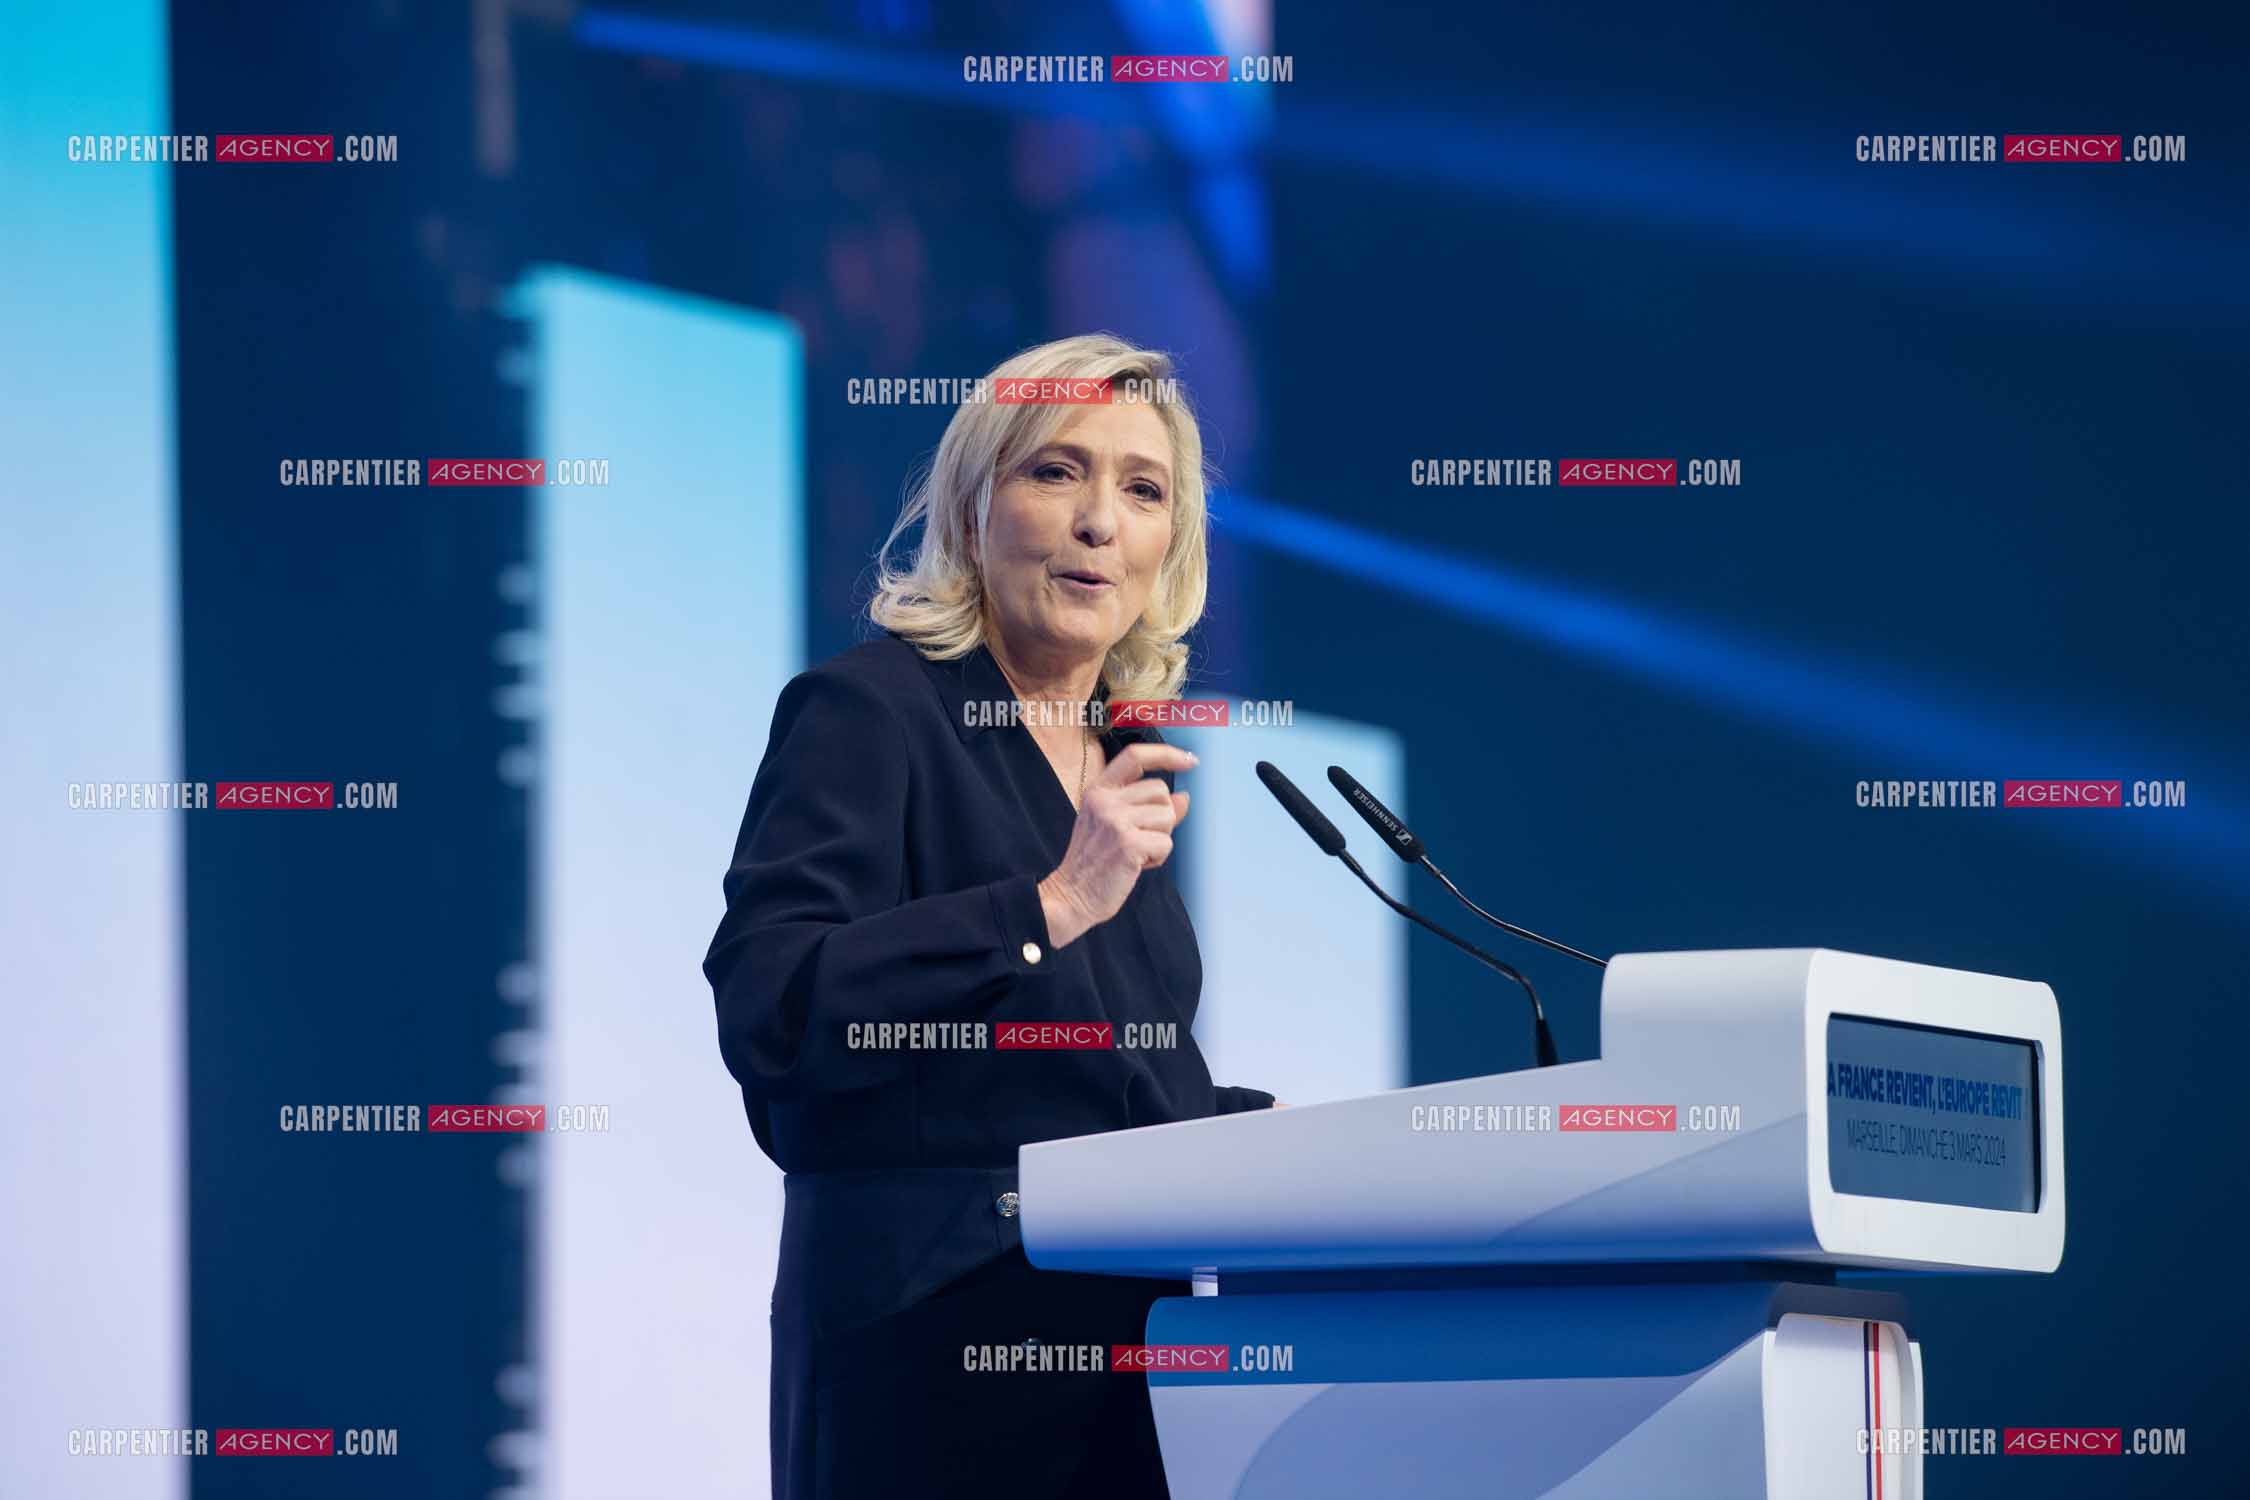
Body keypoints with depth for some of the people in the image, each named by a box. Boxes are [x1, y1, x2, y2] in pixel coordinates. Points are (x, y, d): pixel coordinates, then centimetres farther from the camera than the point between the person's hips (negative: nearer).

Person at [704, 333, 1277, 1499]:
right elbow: (766, 1011, -22)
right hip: (934, 1344, -7)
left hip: (1123, 1339, 7)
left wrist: (1269, 1128, 8)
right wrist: (1049, 907, -25)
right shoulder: (870, 712, -8)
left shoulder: (1124, 755, 14)